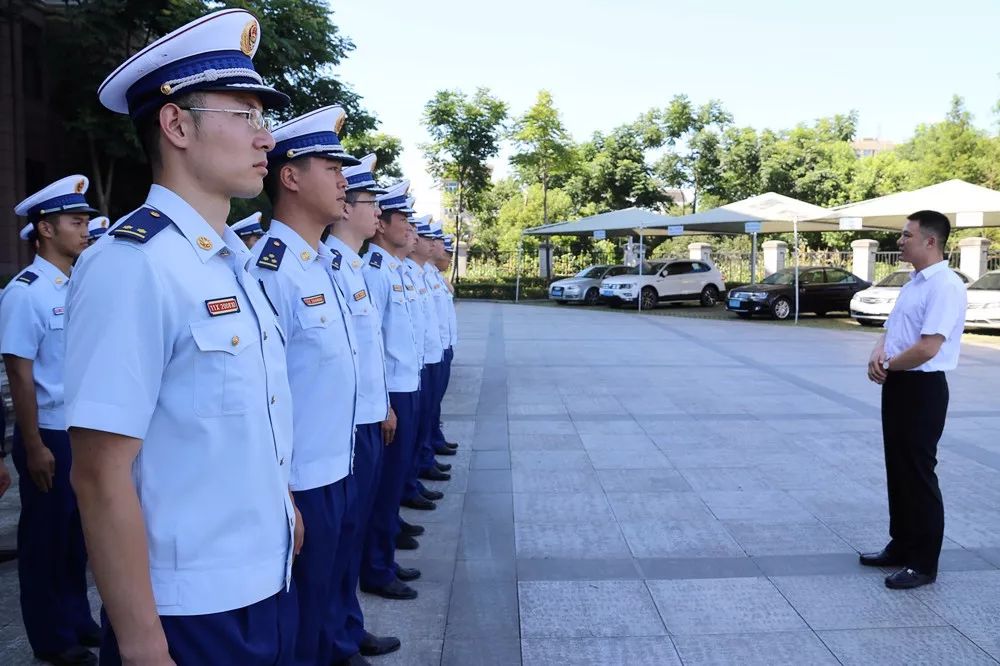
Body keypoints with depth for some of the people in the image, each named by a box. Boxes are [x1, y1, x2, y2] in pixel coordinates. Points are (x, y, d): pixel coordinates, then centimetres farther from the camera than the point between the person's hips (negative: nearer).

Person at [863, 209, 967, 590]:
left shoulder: (945, 286, -18)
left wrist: (887, 364, -10)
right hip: (898, 385, 10)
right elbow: (891, 331, 19)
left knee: (918, 474, -1)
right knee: (898, 471, 17)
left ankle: (923, 563, 10)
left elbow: (927, 348, -26)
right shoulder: (914, 284, 13)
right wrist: (878, 355, -3)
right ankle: (901, 546, 30)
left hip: (922, 389, -10)